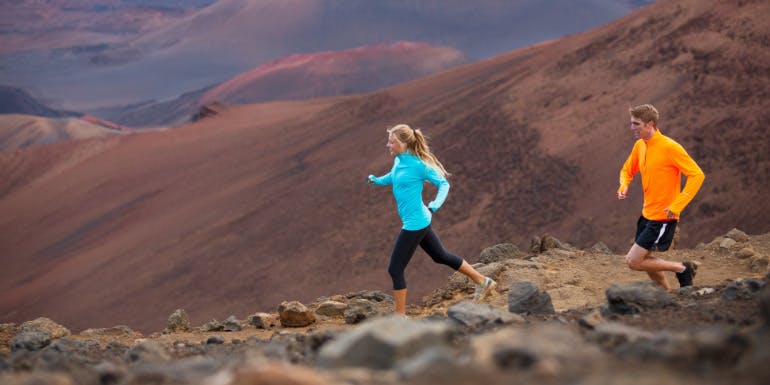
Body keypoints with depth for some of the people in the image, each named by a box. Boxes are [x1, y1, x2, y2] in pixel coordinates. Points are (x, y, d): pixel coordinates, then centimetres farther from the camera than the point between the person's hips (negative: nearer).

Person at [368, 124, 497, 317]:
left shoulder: (418, 165, -21)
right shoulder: (398, 160, 3)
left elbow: (444, 184, -15)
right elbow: (392, 177, 25)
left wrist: (435, 205, -32)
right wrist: (376, 180, 5)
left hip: (415, 223, -10)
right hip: (419, 221, 10)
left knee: (395, 269, -3)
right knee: (441, 256, 23)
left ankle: (401, 316, 8)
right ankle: (483, 282, 35)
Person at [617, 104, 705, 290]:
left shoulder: (670, 147, -19)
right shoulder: (639, 145, 5)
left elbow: (697, 175, -19)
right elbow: (627, 170, 21)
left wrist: (677, 205, -25)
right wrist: (624, 186, -2)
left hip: (662, 217, -8)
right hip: (647, 214, 8)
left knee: (633, 261, -10)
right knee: (644, 259, 16)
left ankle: (682, 269, 5)